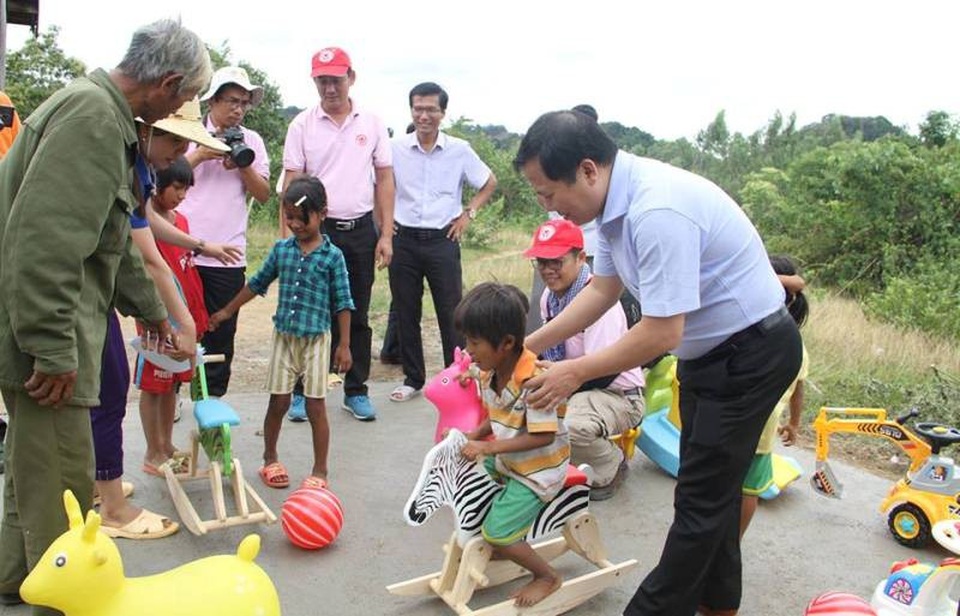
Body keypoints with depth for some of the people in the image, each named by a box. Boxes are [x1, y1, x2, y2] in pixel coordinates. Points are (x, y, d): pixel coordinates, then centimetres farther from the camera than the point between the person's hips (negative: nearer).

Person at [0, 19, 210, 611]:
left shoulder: (107, 116, 16)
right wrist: (52, 348, -25)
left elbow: (113, 238, 25)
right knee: (62, 480, 0)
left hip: (53, 327, 11)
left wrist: (150, 309, 32)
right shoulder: (92, 115, -19)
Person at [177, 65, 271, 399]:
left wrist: (243, 166, -10)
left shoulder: (251, 140, 10)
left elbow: (264, 194, 5)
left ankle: (213, 398, 16)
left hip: (227, 254, 1)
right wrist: (200, 154, -11)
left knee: (221, 331, 5)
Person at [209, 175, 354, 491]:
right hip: (284, 336, 3)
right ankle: (270, 459, 29)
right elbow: (257, 283, 17)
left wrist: (344, 345, -6)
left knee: (316, 406, 1)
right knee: (278, 401, 9)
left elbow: (343, 303, -4)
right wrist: (227, 311, 22)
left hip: (316, 338, -3)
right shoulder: (281, 249, 4)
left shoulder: (332, 256, -7)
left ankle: (320, 471, 13)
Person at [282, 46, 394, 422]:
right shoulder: (302, 125, 1)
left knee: (357, 315, 9)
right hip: (318, 229, -1)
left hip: (361, 229, 2)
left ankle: (356, 391, 19)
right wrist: (288, 237, -8)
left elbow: (384, 180, 6)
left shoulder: (372, 124, 5)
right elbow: (292, 184, 0)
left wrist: (386, 235, 0)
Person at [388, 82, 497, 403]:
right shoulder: (395, 149, 1)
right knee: (406, 312, 8)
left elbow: (489, 183, 12)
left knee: (450, 313, 0)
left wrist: (468, 213, 3)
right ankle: (413, 378, 21)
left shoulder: (460, 150, 0)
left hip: (443, 241, -1)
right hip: (403, 241, 2)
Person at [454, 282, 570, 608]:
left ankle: (547, 577, 14)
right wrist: (473, 436, -7)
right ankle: (501, 547, 35)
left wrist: (487, 448, -27)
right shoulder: (488, 371, -5)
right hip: (505, 461, 9)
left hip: (539, 470, -9)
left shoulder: (534, 380, -31)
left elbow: (542, 436, -30)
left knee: (497, 533, -10)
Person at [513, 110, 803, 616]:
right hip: (707, 350, 10)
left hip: (751, 351, -10)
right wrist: (527, 346, 4)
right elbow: (602, 289, 7)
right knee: (712, 485, 20)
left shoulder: (658, 212, -33)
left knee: (702, 497, 0)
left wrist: (576, 373, -19)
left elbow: (662, 332, -31)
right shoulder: (615, 199, -4)